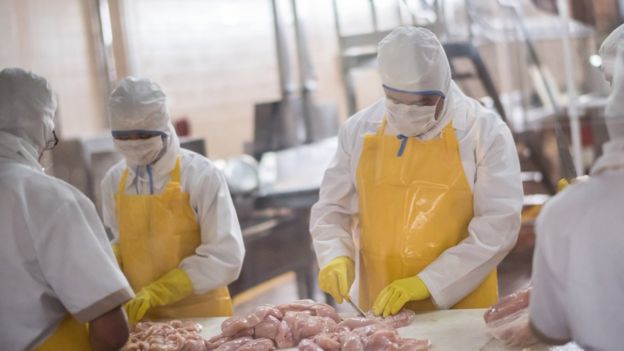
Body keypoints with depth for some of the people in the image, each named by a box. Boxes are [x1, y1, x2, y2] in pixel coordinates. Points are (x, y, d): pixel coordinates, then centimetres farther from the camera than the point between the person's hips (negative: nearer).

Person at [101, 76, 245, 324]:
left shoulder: (200, 175, -14)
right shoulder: (114, 180, 0)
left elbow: (225, 257, -16)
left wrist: (155, 292, -21)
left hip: (201, 314, -3)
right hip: (141, 316, 4)